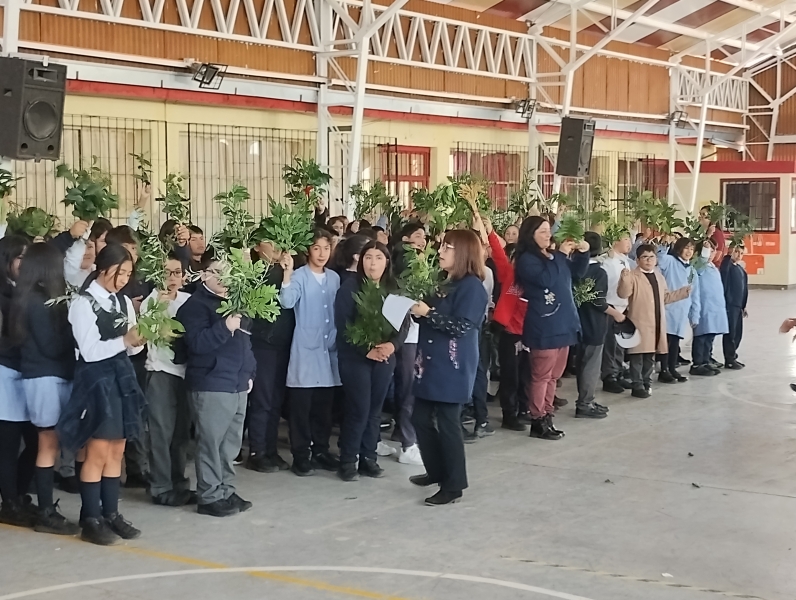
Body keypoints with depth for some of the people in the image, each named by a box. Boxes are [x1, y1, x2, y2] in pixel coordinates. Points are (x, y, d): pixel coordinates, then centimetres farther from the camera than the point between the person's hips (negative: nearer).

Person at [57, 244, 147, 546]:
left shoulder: (124, 302, 10)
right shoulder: (84, 303, -9)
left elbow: (130, 347, 10)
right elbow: (90, 351, -16)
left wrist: (138, 341, -11)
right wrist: (124, 340, -21)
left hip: (122, 378, 7)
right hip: (97, 380, -7)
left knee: (116, 453, 10)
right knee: (97, 454, -3)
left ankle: (111, 514, 18)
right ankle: (91, 520, 6)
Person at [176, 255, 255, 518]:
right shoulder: (195, 305, -7)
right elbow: (197, 342, -20)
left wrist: (249, 373, 18)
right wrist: (225, 327, -25)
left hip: (237, 383, 8)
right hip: (211, 385, -8)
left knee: (232, 441, 11)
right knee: (211, 441, -5)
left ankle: (226, 491, 20)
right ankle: (209, 496, 2)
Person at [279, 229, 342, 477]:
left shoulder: (335, 278, 9)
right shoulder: (299, 276, -6)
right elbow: (287, 302, -24)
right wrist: (287, 273, -33)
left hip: (329, 348, 5)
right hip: (305, 349, -5)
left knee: (324, 405, 11)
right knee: (301, 406, -1)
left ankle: (321, 450, 23)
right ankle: (301, 455, 7)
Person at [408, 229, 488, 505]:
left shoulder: (472, 286, -12)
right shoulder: (445, 283, 15)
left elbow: (461, 326, -19)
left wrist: (428, 312, -20)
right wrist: (419, 309, 2)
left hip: (453, 367, -9)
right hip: (432, 363, 9)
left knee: (447, 423, -4)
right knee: (421, 418, 12)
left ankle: (454, 486, 5)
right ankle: (437, 471, 29)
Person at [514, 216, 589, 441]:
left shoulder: (554, 256, 13)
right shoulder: (527, 260, -10)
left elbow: (577, 272, 20)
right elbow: (546, 279, -25)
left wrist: (582, 253, 3)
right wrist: (561, 255, -18)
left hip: (563, 323, 8)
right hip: (544, 326, -8)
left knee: (554, 375, 13)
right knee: (541, 375, -4)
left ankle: (547, 416, 21)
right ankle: (538, 422, 2)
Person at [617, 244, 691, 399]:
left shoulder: (659, 277, 17)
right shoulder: (633, 276, -8)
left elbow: (666, 297, 25)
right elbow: (623, 294, -21)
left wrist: (684, 292, 23)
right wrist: (624, 279, -37)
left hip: (656, 323, 7)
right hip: (639, 322, -7)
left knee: (650, 355, 14)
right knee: (637, 356, -5)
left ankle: (647, 383, 23)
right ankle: (637, 386, -1)